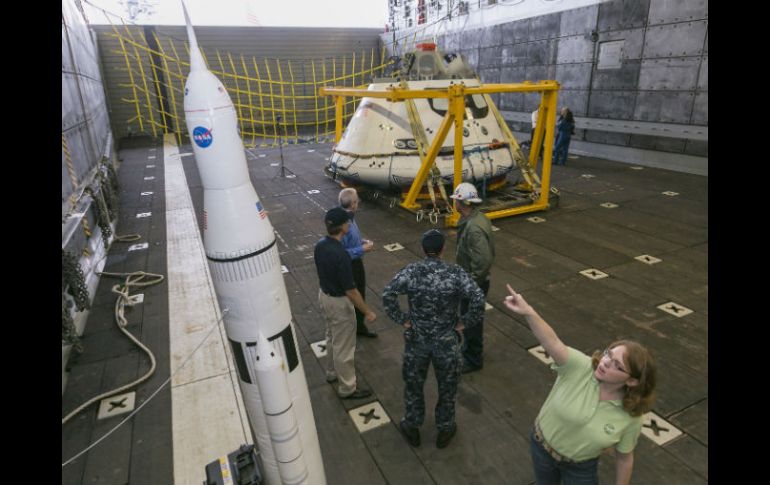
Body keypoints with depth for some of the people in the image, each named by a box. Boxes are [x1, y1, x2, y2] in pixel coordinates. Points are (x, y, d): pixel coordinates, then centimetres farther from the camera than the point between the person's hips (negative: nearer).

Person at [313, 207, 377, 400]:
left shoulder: (320, 245, -6)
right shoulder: (340, 255, -32)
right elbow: (350, 290, -27)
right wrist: (368, 312, -17)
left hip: (324, 296, 9)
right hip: (339, 302, -9)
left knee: (332, 338, 28)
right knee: (344, 346, 9)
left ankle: (333, 371, 48)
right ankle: (347, 388, 26)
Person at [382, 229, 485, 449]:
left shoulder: (411, 271, -12)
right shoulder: (456, 273, -14)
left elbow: (387, 294, -22)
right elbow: (478, 299, -23)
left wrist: (402, 319, -11)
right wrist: (465, 322, -10)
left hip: (416, 339, 1)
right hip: (446, 341, 0)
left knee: (413, 384, 22)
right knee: (447, 386, 21)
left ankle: (412, 427, 39)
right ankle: (445, 430, 39)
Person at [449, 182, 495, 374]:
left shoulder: (474, 228, -30)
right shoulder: (477, 217, 2)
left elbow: (483, 261, -32)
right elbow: (487, 254, 12)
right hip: (472, 280, 10)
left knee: (471, 321, 8)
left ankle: (473, 360, 27)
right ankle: (469, 349, 46)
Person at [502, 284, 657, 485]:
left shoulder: (630, 417, -23)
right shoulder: (580, 367, -30)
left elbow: (624, 458, -8)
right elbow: (552, 342, -50)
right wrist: (528, 312, -67)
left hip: (581, 467, 0)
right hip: (542, 446, 1)